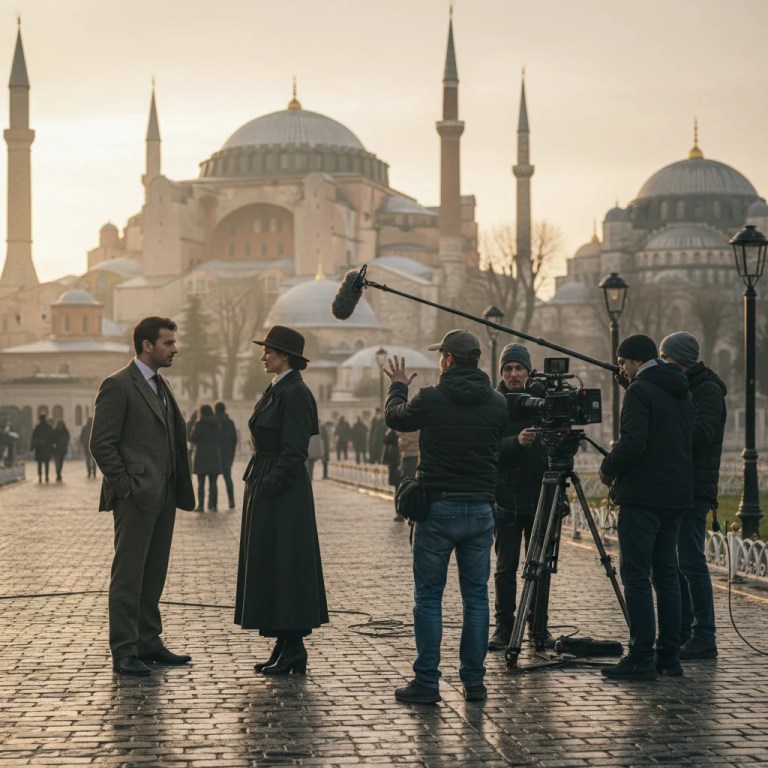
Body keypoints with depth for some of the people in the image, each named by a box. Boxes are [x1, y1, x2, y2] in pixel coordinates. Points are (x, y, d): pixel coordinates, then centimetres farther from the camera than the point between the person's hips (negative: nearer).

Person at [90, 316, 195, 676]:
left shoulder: (161, 386, 17)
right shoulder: (118, 386, -9)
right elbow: (101, 444, -13)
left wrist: (177, 488, 12)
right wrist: (125, 486, -15)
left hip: (163, 495, 8)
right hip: (136, 497, -8)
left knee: (154, 573, 12)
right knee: (128, 574, -4)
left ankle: (148, 642, 19)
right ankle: (124, 651, -2)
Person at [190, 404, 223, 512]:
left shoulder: (200, 424, -9)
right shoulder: (217, 425, 7)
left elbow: (192, 439, -5)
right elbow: (220, 441, 12)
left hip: (202, 457, -4)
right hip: (215, 457, 4)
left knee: (201, 483, 1)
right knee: (213, 483, 6)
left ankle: (201, 505, -3)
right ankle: (213, 505, 4)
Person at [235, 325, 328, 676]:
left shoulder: (296, 393, -14)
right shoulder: (276, 390, 16)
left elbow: (294, 451, -19)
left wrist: (268, 489, -20)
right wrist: (257, 486, 16)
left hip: (282, 495, -10)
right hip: (265, 490, 10)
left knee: (283, 566, -6)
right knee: (268, 568, 11)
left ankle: (293, 651, -1)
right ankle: (284, 648, 15)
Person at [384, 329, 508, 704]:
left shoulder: (430, 399, -10)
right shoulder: (497, 403, 0)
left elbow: (395, 418, 10)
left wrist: (397, 387, 30)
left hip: (437, 508, -3)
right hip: (480, 509, 3)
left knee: (428, 597, 3)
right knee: (476, 596, 9)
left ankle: (427, 682, 2)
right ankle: (473, 680, 10)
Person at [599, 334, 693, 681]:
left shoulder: (640, 390, -11)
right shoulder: (682, 393, 15)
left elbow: (632, 444, -21)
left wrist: (608, 468, -3)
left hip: (643, 495, -8)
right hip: (676, 495, 8)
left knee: (636, 574, -6)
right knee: (665, 573, 12)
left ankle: (641, 658, -8)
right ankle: (669, 655, 13)